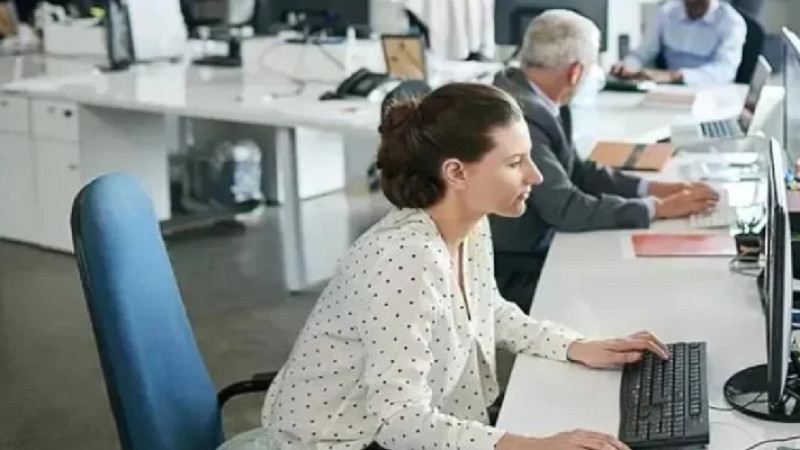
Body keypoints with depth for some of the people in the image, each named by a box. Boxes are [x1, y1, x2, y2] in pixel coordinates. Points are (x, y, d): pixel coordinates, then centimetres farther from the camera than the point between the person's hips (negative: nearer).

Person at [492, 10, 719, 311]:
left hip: (534, 249, 9)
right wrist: (657, 208, -16)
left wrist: (654, 189, 1)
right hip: (511, 273, -9)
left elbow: (576, 172, 10)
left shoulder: (532, 98, 3)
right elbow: (567, 209, -26)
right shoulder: (521, 116, -27)